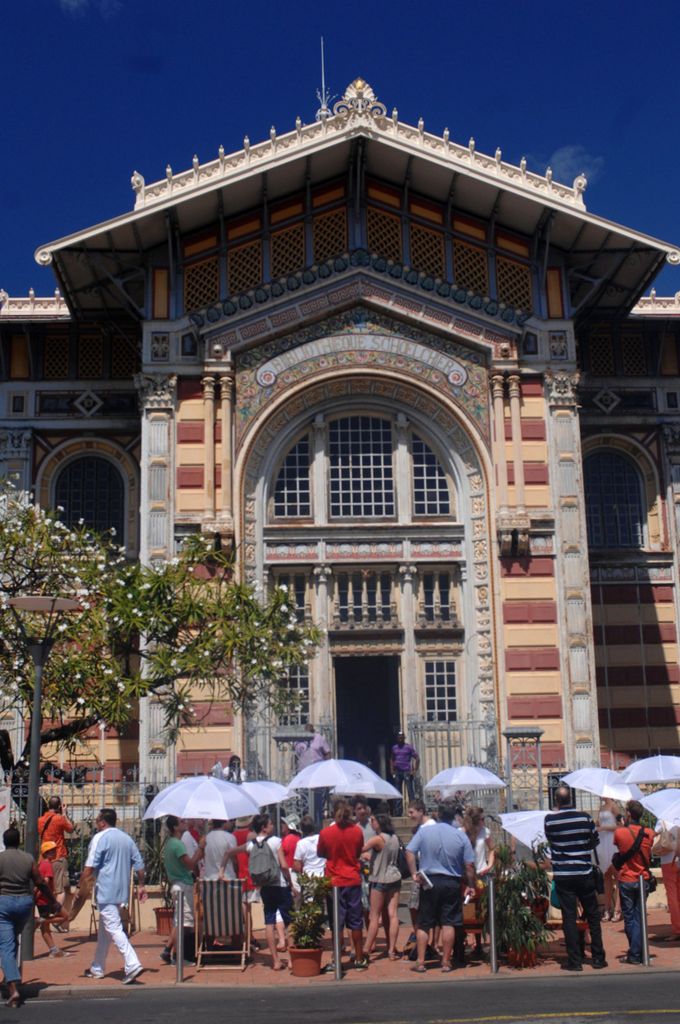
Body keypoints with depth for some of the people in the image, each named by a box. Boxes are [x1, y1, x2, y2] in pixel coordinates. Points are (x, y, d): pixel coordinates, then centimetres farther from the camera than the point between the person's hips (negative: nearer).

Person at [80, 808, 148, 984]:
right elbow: (139, 864, 12)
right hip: (121, 891, 8)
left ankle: (132, 965, -24)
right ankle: (97, 968, 27)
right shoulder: (126, 838, 13)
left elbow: (91, 866, -14)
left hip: (106, 891, -8)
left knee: (114, 929, -12)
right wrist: (141, 886, 17)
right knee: (104, 930, 19)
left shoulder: (101, 838, -9)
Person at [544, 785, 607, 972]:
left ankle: (574, 960, 2)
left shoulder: (550, 820, -8)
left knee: (569, 918, 3)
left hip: (563, 876, -1)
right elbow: (595, 842, 6)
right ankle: (598, 958, 15)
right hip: (584, 874, 1)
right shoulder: (585, 817, -6)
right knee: (593, 916, 12)